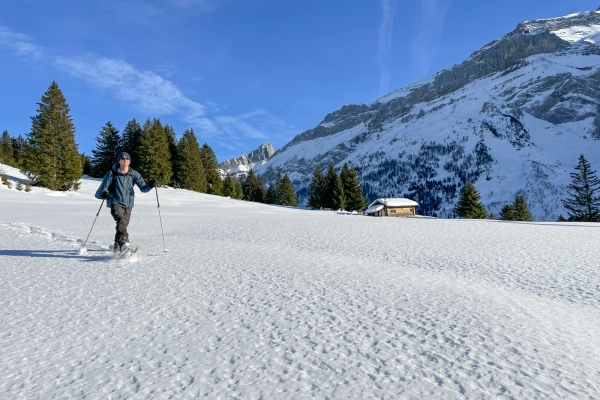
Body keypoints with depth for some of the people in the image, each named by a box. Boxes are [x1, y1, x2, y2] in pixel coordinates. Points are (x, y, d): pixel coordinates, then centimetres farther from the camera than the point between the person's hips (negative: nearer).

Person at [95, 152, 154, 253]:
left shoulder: (134, 174, 5)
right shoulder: (112, 174, -2)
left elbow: (143, 188, 0)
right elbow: (103, 187, -4)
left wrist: (150, 186, -21)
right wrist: (104, 193, -27)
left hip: (128, 205, 4)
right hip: (116, 203, -3)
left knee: (123, 225, 9)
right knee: (121, 220, -28)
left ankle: (117, 247, 32)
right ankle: (123, 243, -41)